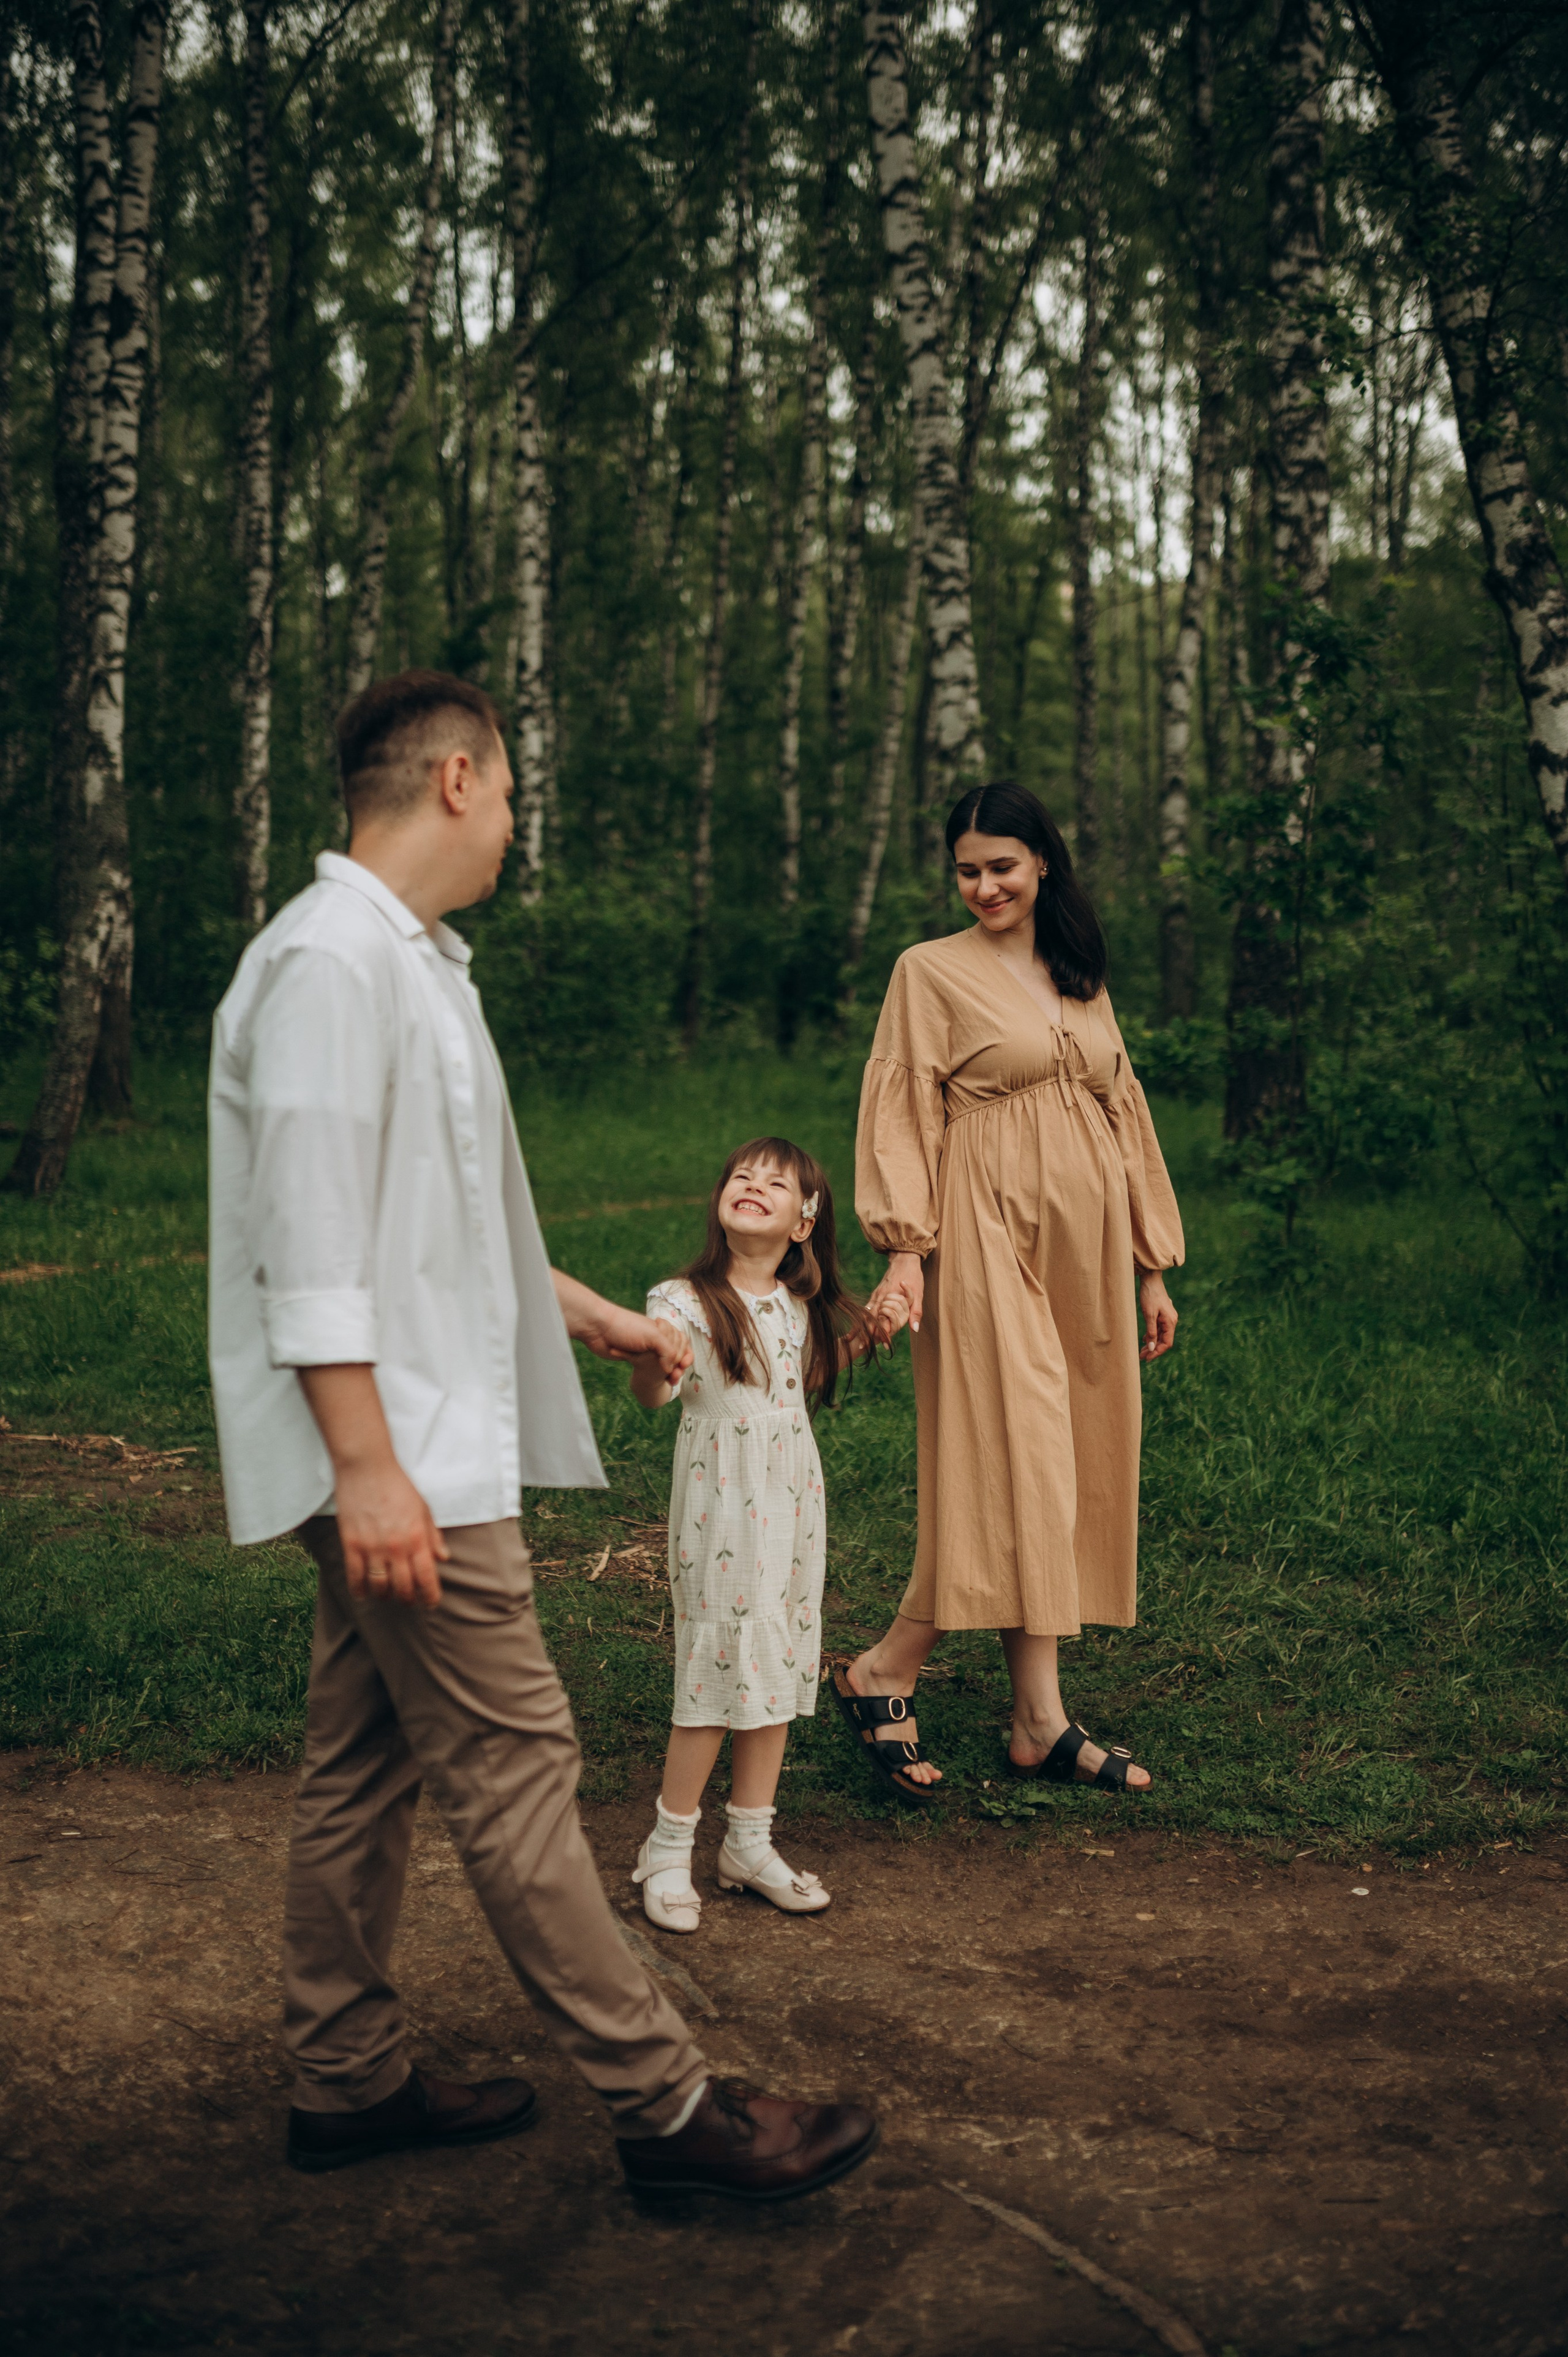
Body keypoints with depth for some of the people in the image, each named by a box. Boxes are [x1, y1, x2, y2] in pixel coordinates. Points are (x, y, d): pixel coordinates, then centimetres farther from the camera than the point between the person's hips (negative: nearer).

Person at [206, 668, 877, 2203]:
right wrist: (369, 1465, -24)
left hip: (420, 1448, 11)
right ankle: (663, 2106, 1)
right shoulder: (330, 958, -15)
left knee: (365, 1763, 15)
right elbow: (311, 1241, -21)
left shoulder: (405, 962, 19)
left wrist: (594, 1315, 31)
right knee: (513, 1766, -6)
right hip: (398, 1457, -11)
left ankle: (346, 2080, 26)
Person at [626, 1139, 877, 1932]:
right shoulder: (687, 1300, -10)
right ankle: (669, 1847, 9)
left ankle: (750, 1843, 21)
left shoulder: (800, 1307, 9)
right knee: (718, 1666, -5)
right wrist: (650, 1360, -46)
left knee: (779, 1663, 9)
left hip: (791, 1506, 6)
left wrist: (849, 1346, 14)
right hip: (719, 1508, -6)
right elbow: (655, 1392, -25)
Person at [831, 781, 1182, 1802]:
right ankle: (1041, 1719, -3)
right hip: (991, 1239, -6)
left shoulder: (1083, 980, 17)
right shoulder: (932, 971, 1)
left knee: (1075, 1467, 3)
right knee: (1017, 1456, -13)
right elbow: (903, 1113, -4)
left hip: (1085, 1246, 6)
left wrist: (1152, 1265, 17)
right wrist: (904, 1249, -16)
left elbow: (1123, 1113, 19)